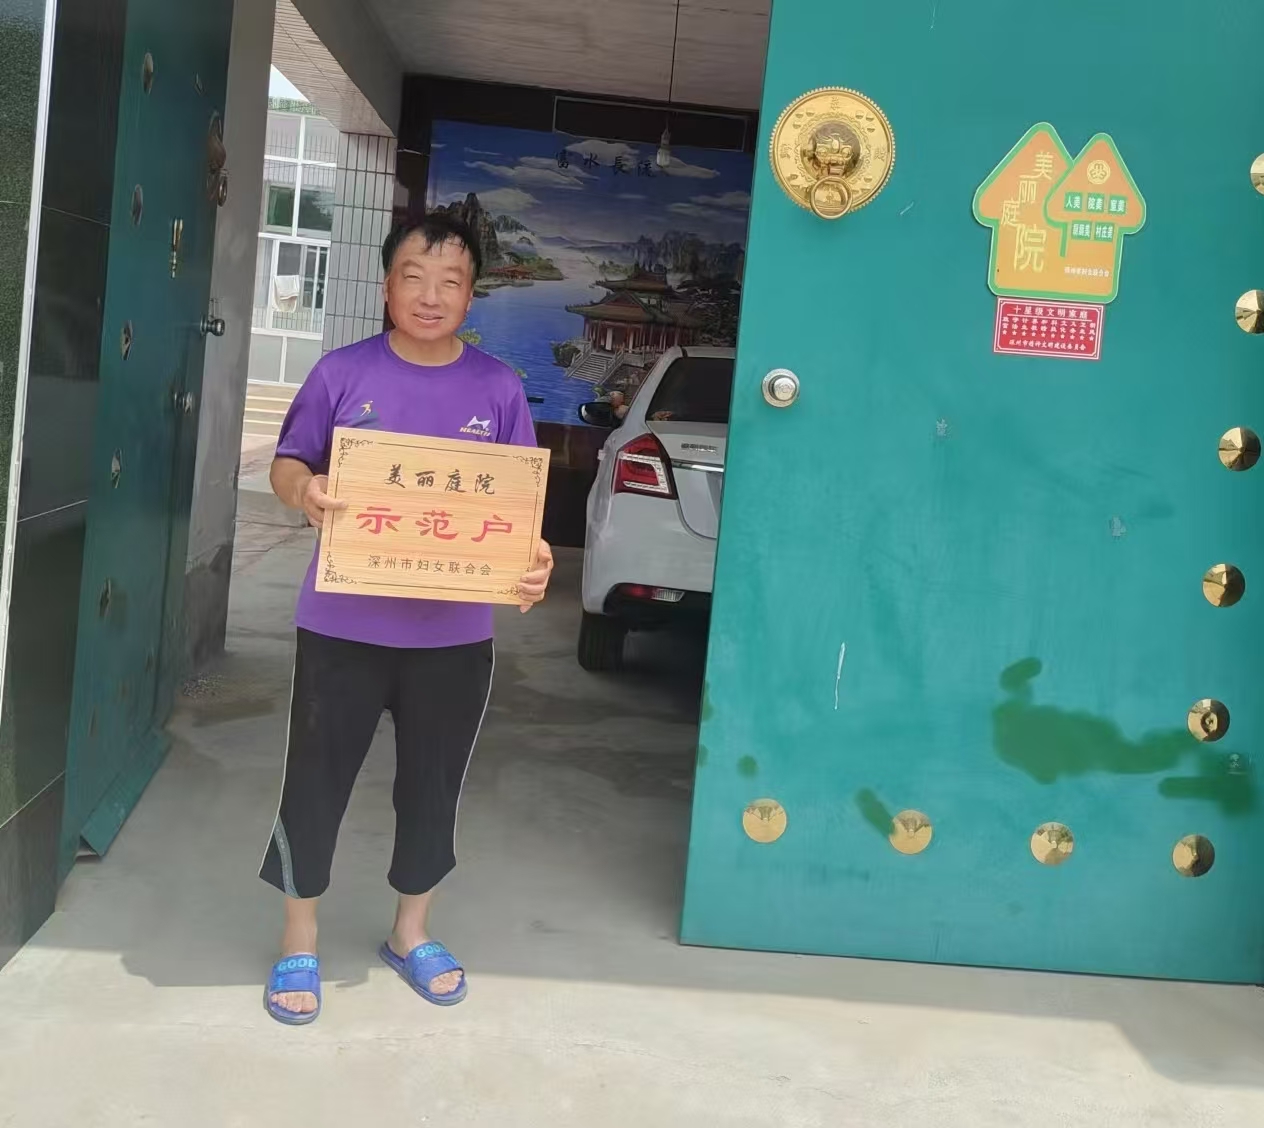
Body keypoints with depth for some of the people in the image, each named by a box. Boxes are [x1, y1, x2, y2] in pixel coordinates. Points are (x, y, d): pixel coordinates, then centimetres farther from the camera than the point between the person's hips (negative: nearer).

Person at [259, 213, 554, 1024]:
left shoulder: (499, 388, -1)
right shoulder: (343, 373, -4)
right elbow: (287, 465, 2)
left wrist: (536, 559, -17)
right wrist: (304, 488, -21)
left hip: (454, 634, 2)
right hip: (343, 625, -1)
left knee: (434, 784, 15)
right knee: (316, 779, 7)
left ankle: (411, 933, 37)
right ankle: (299, 943, 29)